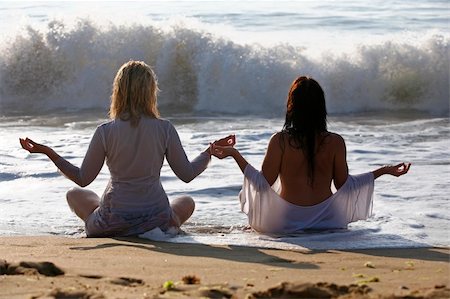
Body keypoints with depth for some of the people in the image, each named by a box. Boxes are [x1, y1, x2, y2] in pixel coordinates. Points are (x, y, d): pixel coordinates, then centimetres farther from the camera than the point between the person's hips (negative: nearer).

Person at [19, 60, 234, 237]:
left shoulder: (105, 132, -9)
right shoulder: (165, 129, -8)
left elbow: (83, 179, -1)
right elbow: (187, 174, 1)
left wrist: (48, 152, 8)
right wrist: (211, 151, 18)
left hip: (114, 223, -1)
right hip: (157, 220, 1)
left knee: (74, 195, 30)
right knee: (187, 203, 35)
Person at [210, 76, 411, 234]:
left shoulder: (280, 141, -14)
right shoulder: (335, 142, -10)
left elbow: (264, 184, -9)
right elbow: (344, 185, -3)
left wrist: (234, 154, -5)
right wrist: (383, 171, 6)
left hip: (285, 222, -1)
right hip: (326, 220, 1)